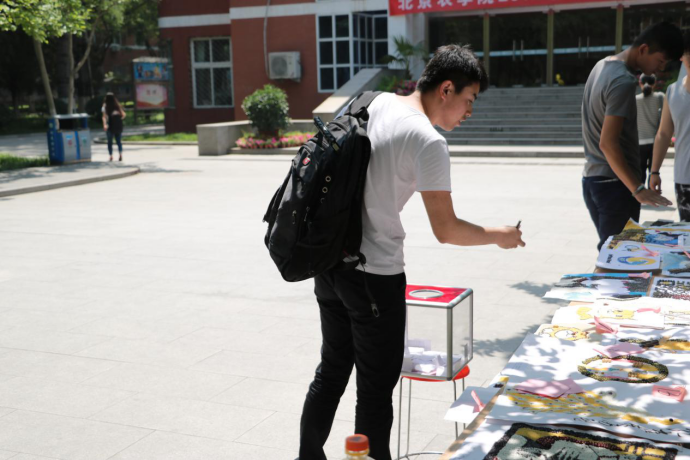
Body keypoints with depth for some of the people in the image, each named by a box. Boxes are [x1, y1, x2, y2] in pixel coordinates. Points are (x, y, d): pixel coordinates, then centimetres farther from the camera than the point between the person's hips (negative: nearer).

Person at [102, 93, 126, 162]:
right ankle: (120, 154, -6)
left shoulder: (105, 106, -3)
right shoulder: (117, 105, 7)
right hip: (118, 125, 3)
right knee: (119, 141, 10)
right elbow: (124, 114, 3)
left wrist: (104, 124, -24)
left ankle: (111, 156, -1)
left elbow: (104, 116, -15)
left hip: (110, 125, -3)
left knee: (110, 141, 7)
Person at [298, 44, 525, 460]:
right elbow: (446, 230, -18)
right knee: (376, 387, 5)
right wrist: (498, 236, -1)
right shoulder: (429, 142, -17)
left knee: (332, 371, 21)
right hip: (374, 274, -8)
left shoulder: (378, 103, 6)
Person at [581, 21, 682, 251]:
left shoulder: (603, 66, 10)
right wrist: (638, 189, -26)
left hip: (591, 179, 9)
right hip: (614, 183, -9)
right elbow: (608, 143, -25)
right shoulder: (623, 82, -19)